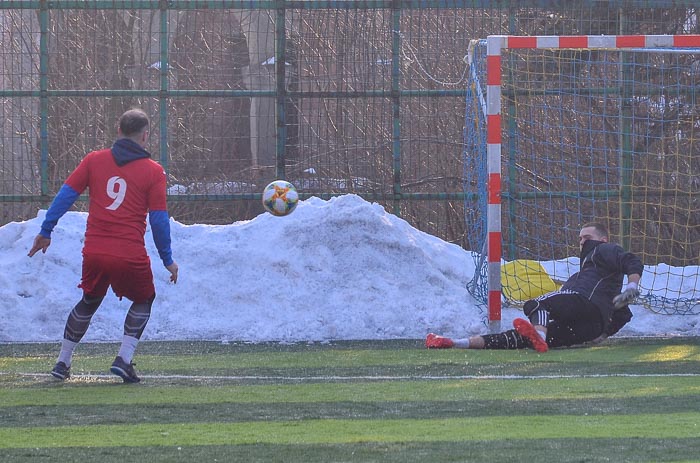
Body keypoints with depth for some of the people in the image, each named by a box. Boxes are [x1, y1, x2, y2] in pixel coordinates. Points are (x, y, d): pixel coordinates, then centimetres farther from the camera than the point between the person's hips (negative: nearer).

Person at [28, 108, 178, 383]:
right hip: (131, 255, -3)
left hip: (94, 252, 3)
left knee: (89, 301, 26)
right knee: (143, 300, 22)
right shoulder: (153, 171, 0)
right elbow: (159, 219, -1)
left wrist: (45, 231, 11)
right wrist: (167, 260, 9)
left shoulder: (94, 160, 6)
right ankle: (124, 359, 5)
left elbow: (66, 195, 4)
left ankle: (62, 362, 28)